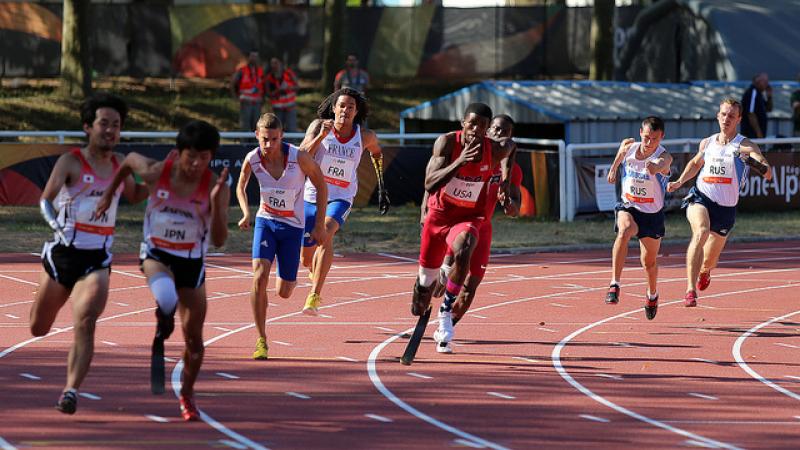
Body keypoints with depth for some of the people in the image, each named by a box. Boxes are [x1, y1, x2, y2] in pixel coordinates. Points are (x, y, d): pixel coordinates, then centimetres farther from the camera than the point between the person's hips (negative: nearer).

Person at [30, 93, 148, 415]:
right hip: (63, 254, -2)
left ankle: (71, 391, -22)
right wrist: (55, 224, -40)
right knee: (38, 329, 11)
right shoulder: (71, 162, -8)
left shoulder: (119, 164, 7)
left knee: (84, 326, -19)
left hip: (98, 260, 2)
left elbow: (133, 195, 26)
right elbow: (46, 199, -19)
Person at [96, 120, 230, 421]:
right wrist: (110, 193, 16)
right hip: (156, 252, -1)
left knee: (193, 335, 5)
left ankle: (186, 394, 28)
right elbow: (130, 159, 6)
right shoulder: (155, 173, -17)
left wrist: (216, 203, -38)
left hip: (192, 261, 1)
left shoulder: (216, 187, -18)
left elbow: (219, 241, -23)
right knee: (166, 296, -37)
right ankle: (163, 325, 0)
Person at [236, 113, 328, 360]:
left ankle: (290, 279, 45)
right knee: (259, 279, -20)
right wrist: (246, 213, -10)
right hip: (265, 221, 1)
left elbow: (321, 185, -6)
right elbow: (241, 187, 8)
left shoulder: (299, 157, -21)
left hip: (292, 226, -1)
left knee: (284, 292, 4)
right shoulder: (252, 159, -14)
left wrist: (319, 225, -6)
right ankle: (261, 341, -9)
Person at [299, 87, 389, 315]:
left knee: (326, 233, -33)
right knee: (307, 259, 11)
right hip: (313, 195, 1)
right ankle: (316, 273, 52)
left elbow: (377, 153, 18)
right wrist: (320, 136, -31)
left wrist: (382, 188, 18)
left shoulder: (365, 136, -4)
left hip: (341, 198, -1)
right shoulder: (319, 126, -9)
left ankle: (315, 296, -35)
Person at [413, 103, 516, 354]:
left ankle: (446, 313, -24)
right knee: (426, 276, 13)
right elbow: (430, 185, -29)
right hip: (439, 214, 1)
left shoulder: (495, 149, -13)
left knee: (463, 253, -35)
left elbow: (510, 146, 15)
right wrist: (460, 161, -39)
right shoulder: (447, 142, -19)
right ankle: (421, 317, 44)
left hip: (469, 218, -1)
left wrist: (506, 179, 9)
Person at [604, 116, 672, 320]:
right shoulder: (628, 147, -11)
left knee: (649, 262, 13)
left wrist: (656, 166, -71)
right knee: (624, 231, -35)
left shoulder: (664, 156, -23)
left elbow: (661, 164, -49)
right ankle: (615, 285, -38)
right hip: (627, 206, 1)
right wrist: (614, 168, 28)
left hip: (652, 214, -1)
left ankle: (652, 294, 46)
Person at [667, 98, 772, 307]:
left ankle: (704, 271, 53)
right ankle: (690, 291, -39)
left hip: (725, 208, -1)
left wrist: (759, 165, -41)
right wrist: (679, 182, 15)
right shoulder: (707, 143, 7)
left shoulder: (745, 146, -6)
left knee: (709, 261, 11)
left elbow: (768, 174, -19)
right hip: (700, 198, 1)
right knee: (701, 232, -33)